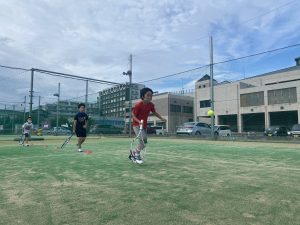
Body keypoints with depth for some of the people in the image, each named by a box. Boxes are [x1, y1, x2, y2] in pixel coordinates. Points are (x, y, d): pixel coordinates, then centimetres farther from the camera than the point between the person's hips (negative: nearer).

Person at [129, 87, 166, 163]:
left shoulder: (151, 105, -3)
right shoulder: (138, 105, -20)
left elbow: (154, 112, 15)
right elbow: (134, 116, -15)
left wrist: (162, 118, 7)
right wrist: (139, 121, -33)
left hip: (144, 125, 7)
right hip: (137, 125, -7)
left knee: (143, 143, 11)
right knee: (143, 139, -24)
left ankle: (133, 153, 32)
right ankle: (137, 155, -4)